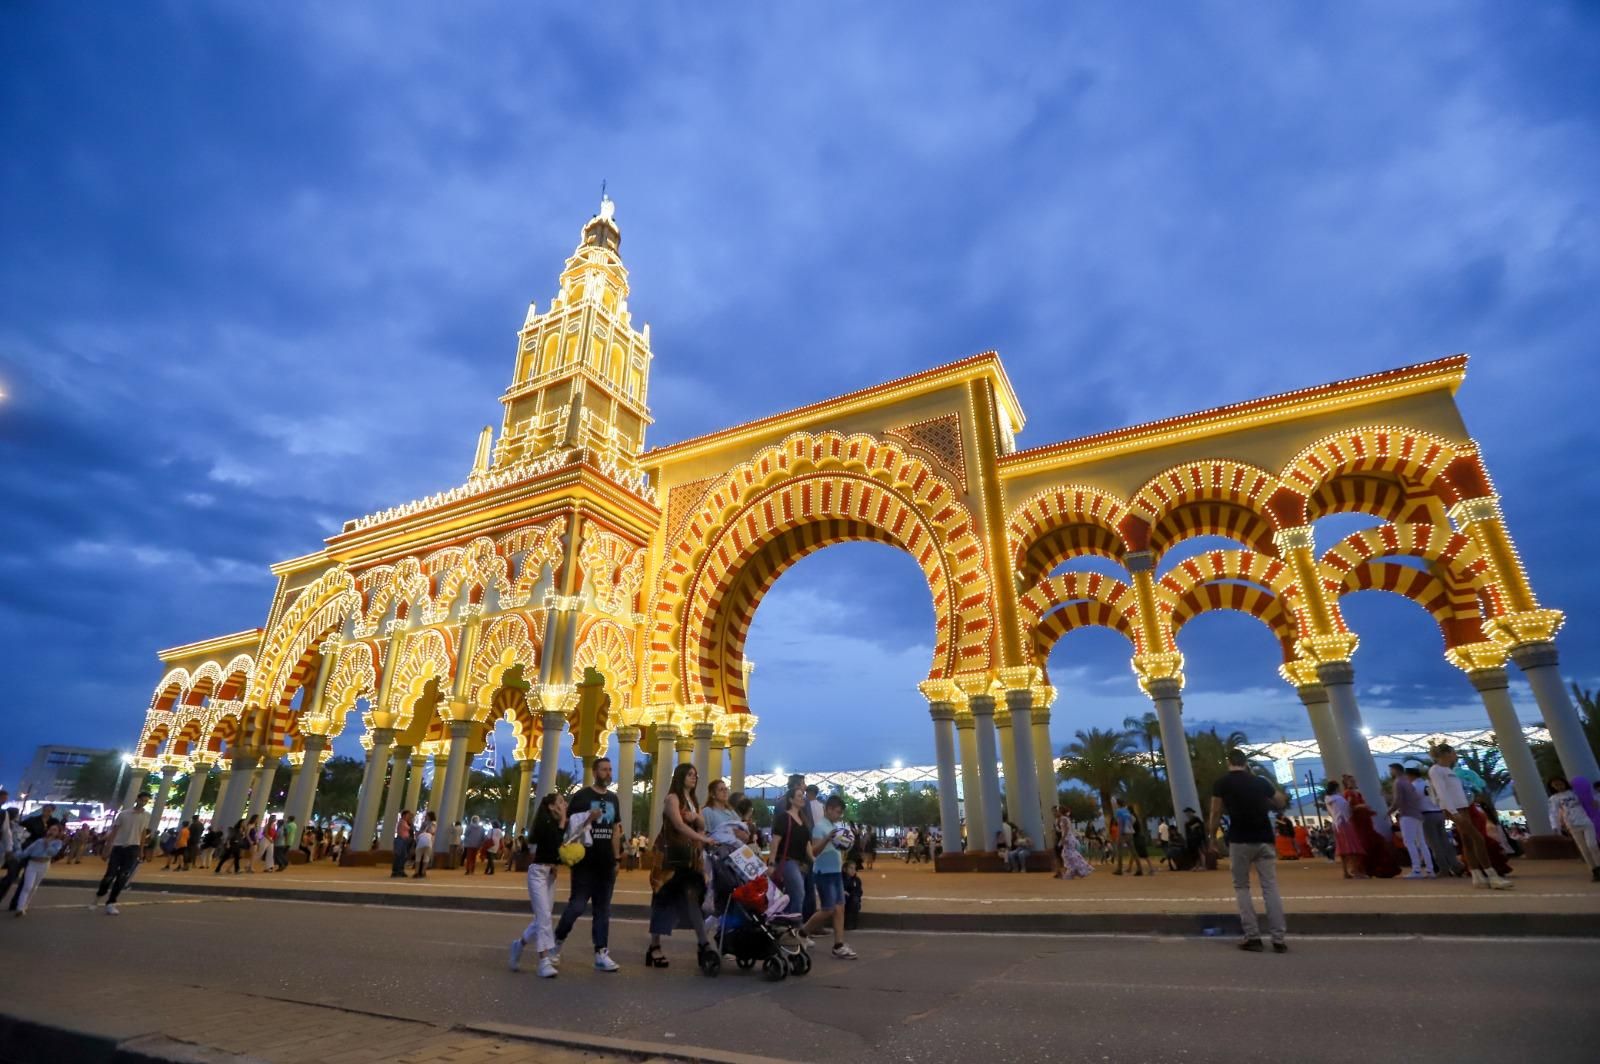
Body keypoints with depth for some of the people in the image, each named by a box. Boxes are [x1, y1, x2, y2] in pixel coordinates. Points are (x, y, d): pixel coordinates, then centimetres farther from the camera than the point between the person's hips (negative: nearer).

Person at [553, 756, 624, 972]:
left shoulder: (613, 798, 11)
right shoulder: (582, 795, -6)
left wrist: (616, 859, 13)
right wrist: (587, 820, -25)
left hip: (606, 863, 5)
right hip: (585, 862, -5)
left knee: (603, 910, 7)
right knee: (577, 905, -3)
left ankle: (601, 954, 12)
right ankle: (557, 941, 22)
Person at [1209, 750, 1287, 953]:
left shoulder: (1221, 784, -1)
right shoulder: (1260, 781, 9)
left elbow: (1216, 815, 0)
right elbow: (1282, 802, 24)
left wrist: (1212, 838, 11)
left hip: (1239, 841, -3)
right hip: (1264, 839, 3)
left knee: (1241, 887, 9)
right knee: (1270, 887, 8)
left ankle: (1252, 937, 3)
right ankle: (1279, 939, 4)